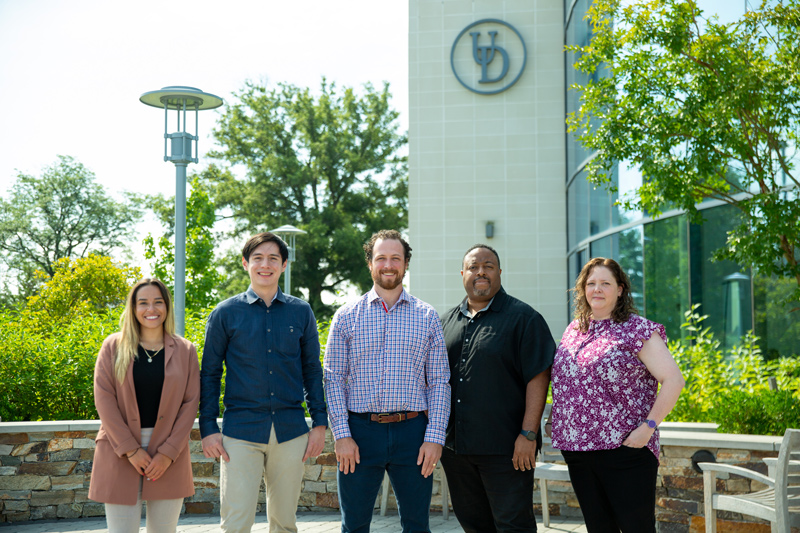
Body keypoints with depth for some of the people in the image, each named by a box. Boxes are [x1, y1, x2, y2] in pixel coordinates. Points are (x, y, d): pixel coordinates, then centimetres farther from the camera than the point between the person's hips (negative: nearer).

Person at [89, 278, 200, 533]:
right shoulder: (113, 347, 4)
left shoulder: (185, 351, 6)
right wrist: (130, 450, -9)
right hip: (120, 453, -1)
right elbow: (104, 399, -2)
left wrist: (168, 453, -7)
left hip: (169, 455, 1)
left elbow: (190, 403, 2)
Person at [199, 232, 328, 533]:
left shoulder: (301, 313, 8)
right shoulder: (226, 314, 2)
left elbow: (312, 370, 12)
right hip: (241, 432, -2)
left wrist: (320, 423, 5)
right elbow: (210, 373, 5)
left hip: (291, 432, 2)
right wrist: (208, 429, -1)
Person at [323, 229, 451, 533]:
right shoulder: (346, 316, 6)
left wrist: (435, 437, -4)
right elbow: (334, 379, 3)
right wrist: (341, 435, -7)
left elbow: (439, 382, 5)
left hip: (412, 432, 1)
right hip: (360, 431, 0)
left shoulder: (427, 317, 7)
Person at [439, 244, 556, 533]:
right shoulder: (447, 321, 14)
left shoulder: (523, 318, -4)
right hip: (455, 448, 6)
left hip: (505, 449, -5)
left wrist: (528, 434, -17)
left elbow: (538, 377, -10)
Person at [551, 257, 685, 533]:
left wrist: (648, 427, -16)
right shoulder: (573, 331, 14)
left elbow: (673, 380, -10)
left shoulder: (637, 330, -5)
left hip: (624, 449, -6)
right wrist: (562, 431, 14)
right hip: (577, 449, 6)